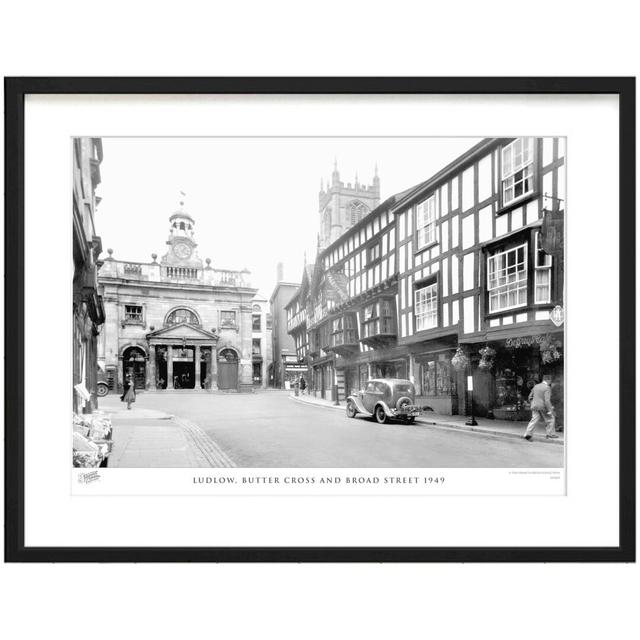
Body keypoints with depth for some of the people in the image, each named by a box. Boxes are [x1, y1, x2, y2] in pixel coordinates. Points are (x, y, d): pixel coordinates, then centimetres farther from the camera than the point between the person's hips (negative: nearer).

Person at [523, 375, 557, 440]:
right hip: (543, 407, -6)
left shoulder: (536, 386, 11)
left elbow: (530, 397, 15)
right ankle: (550, 434, 18)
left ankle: (527, 434, -12)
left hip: (535, 406, 6)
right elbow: (547, 400, -20)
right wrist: (550, 410, -18)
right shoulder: (547, 388, -11)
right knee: (550, 418, 15)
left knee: (534, 420, 1)